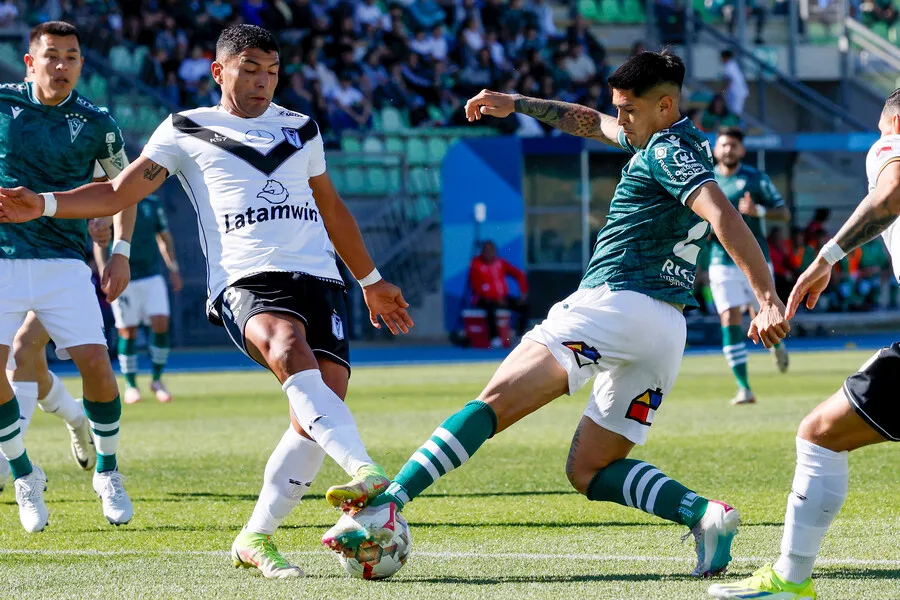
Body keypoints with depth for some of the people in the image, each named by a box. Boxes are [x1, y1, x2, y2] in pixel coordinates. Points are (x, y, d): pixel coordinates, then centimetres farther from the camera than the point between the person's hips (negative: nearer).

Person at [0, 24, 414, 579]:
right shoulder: (185, 132, 12)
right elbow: (118, 193, 8)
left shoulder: (302, 130, 23)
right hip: (245, 281, -4)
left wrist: (371, 281, 38)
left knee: (323, 405, -14)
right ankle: (366, 472, -53)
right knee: (291, 353, -36)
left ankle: (257, 538, -3)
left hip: (319, 278, 4)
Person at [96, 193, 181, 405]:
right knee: (127, 332, -1)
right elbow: (99, 243, -1)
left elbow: (165, 237, 17)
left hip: (152, 276, 2)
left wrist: (173, 268, 11)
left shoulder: (153, 204, 9)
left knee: (161, 324, -10)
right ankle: (131, 385, 13)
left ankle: (157, 380, 5)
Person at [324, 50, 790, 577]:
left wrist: (768, 298, -31)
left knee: (495, 402, -19)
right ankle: (703, 513, -9)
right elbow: (592, 123, 38)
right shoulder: (691, 146, 24)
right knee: (589, 470, 13)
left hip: (614, 303, -9)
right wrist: (518, 104, 36)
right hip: (667, 333, 9)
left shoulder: (667, 151, -5)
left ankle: (387, 501, -32)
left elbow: (724, 216, -20)